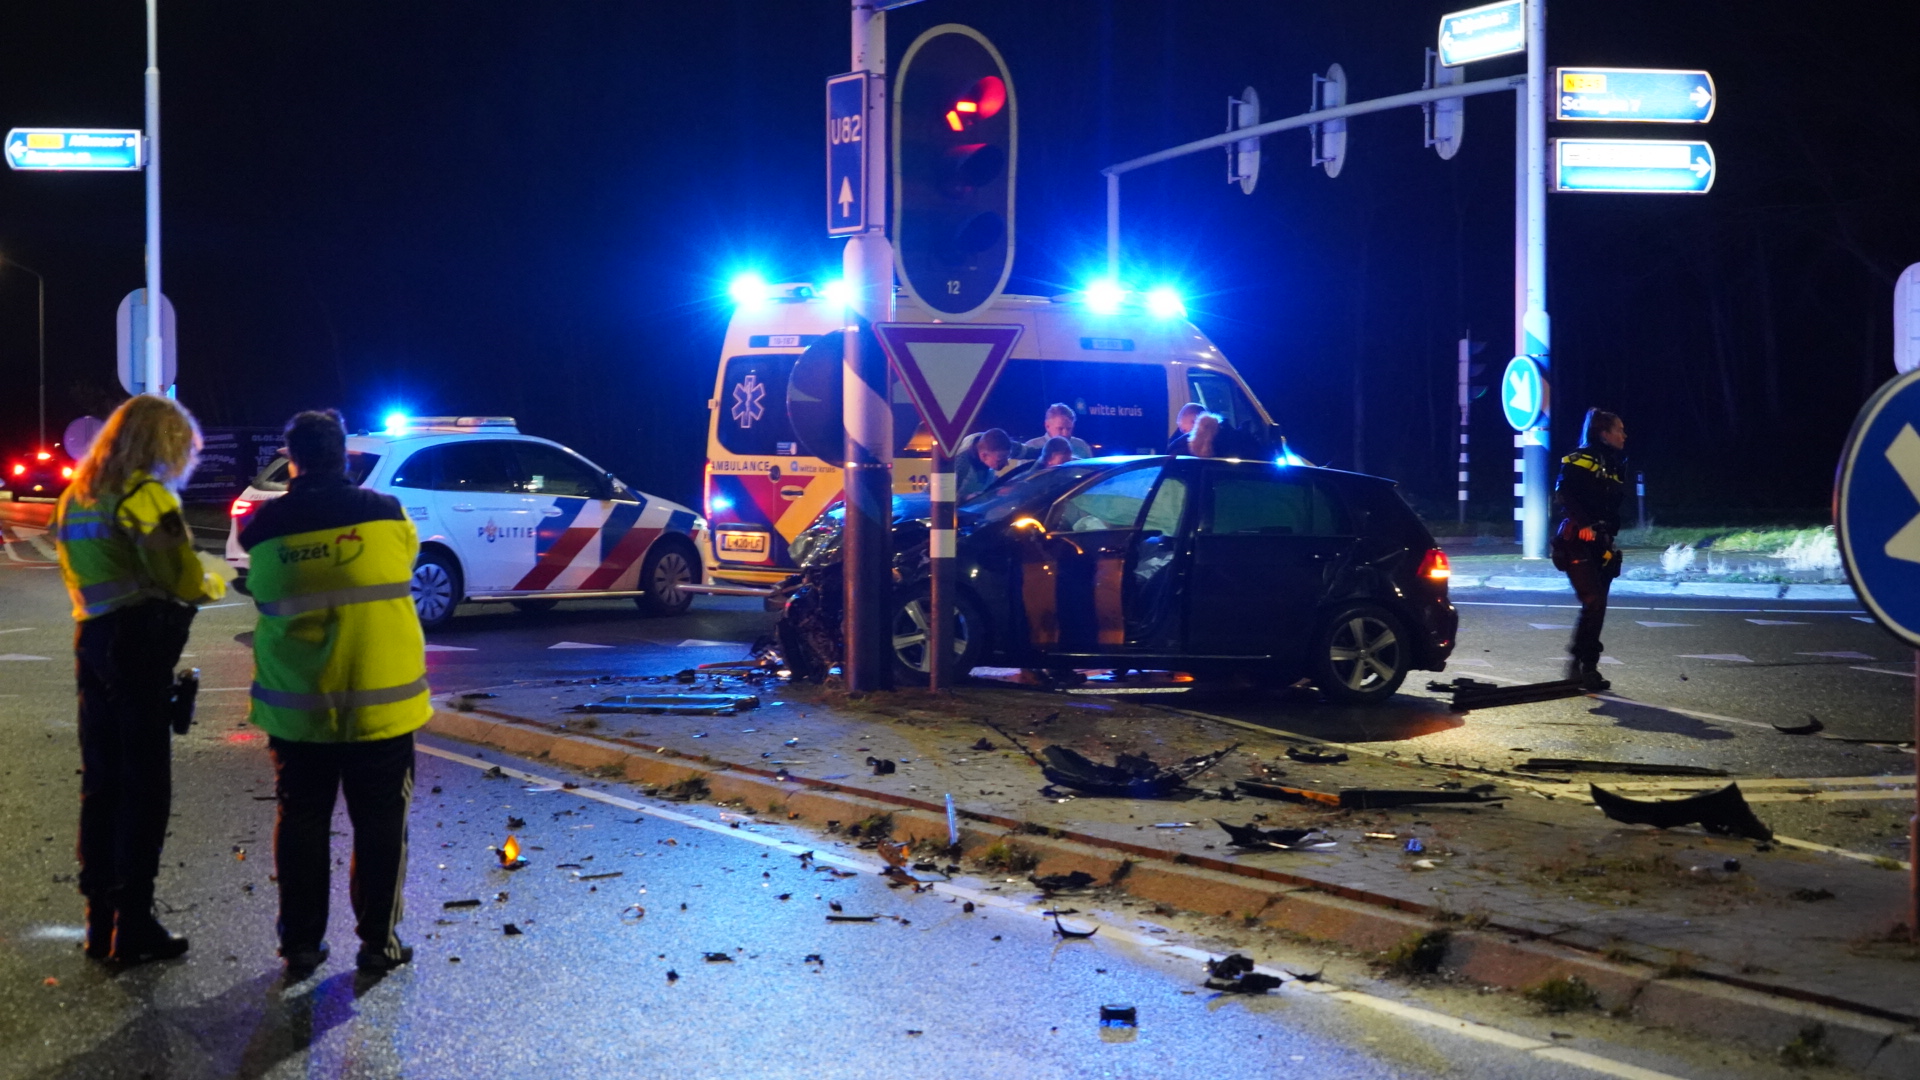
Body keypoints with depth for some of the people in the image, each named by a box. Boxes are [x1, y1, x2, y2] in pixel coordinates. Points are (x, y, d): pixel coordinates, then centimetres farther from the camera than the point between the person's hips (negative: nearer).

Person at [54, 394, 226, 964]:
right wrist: (216, 584, 4)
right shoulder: (144, 494, -11)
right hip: (139, 644, -8)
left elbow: (79, 572, 18)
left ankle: (100, 919, 17)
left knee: (100, 783, 12)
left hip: (92, 639, 8)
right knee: (144, 787, -3)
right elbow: (182, 578, -15)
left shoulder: (78, 494, 16)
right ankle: (133, 927, -2)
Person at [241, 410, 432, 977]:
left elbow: (262, 595, 9)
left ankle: (301, 942, 17)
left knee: (301, 823, 12)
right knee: (380, 824, 9)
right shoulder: (385, 514, -8)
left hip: (296, 708, 1)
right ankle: (378, 940, 13)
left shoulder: (267, 526, -5)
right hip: (379, 705, -1)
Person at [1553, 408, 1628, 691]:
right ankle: (1578, 663, -11)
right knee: (1593, 603, -17)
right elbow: (1564, 495, -18)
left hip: (1601, 546, 8)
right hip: (1578, 543, -8)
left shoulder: (1616, 466, 18)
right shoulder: (1580, 460, -8)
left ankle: (1588, 668, 12)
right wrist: (1583, 524, -27)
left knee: (1597, 608, 7)